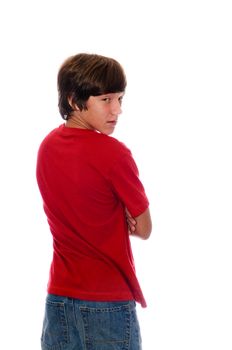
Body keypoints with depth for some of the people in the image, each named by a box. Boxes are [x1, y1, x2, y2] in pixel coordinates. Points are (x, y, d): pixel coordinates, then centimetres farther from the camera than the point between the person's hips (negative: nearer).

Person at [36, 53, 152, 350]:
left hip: (58, 299, 6)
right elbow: (144, 229, -8)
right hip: (108, 302, -6)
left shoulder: (47, 147, 4)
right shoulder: (113, 153, -17)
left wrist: (117, 217, -1)